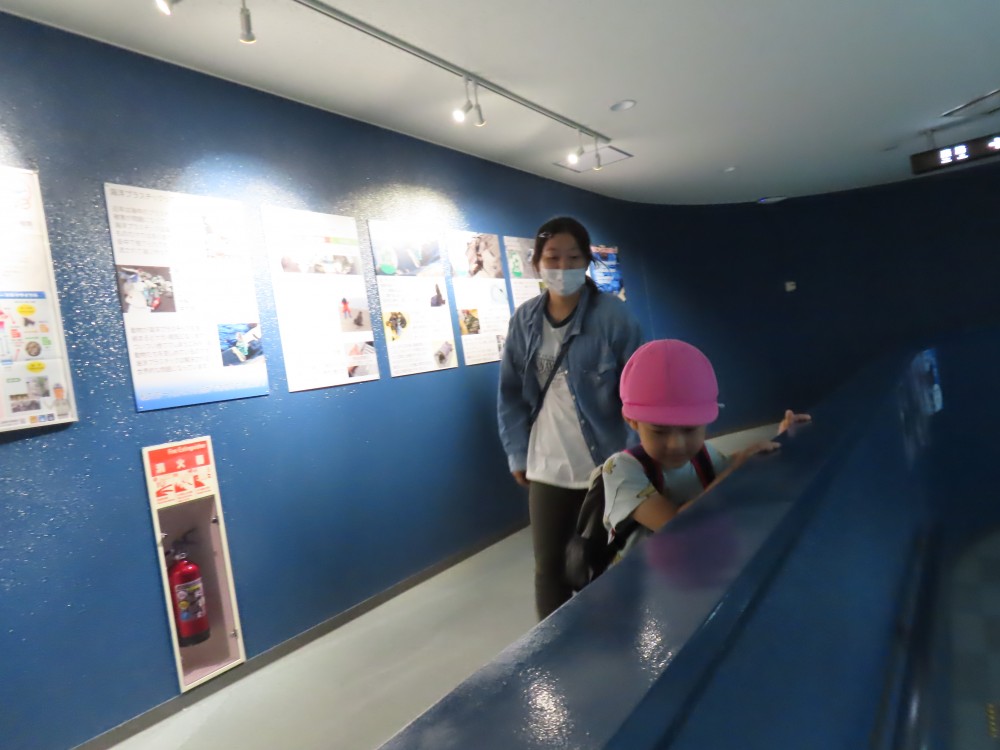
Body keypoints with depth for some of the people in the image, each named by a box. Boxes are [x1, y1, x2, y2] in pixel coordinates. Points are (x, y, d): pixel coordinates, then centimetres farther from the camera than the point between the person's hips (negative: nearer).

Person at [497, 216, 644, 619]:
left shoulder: (613, 315, -8)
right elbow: (510, 392, 7)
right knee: (549, 566, 15)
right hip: (546, 468, 3)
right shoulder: (524, 319, 2)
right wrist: (517, 453, 4)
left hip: (604, 466, -3)